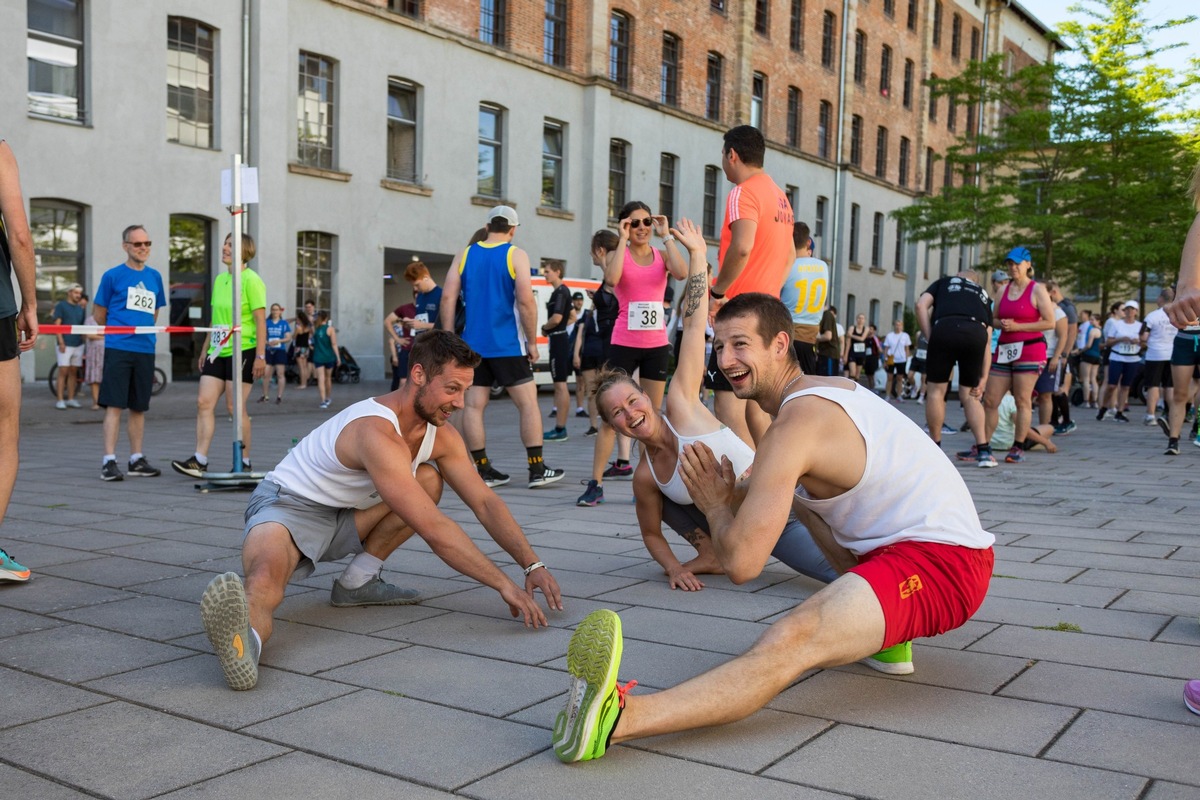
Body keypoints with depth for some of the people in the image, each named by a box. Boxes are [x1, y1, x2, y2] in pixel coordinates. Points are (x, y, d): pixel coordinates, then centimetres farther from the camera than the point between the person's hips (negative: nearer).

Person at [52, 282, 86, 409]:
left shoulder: (81, 309, 17)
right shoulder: (61, 305, 1)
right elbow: (57, 324, -6)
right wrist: (61, 342, -13)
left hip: (78, 344, 5)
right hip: (65, 345, -5)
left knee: (73, 372, 7)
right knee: (63, 371, -7)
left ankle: (71, 399, 11)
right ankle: (60, 400, -7)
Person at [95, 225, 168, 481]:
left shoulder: (154, 276, 12)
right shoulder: (113, 276, -1)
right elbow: (100, 316, 6)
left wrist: (143, 331, 14)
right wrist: (120, 331, 12)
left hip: (145, 350, 4)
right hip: (118, 349, -4)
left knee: (139, 407, 10)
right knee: (114, 405, -7)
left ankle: (137, 459, 17)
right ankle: (109, 461, -5)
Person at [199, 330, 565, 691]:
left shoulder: (441, 436, -3)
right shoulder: (378, 432, -30)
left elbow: (485, 502, 2)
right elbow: (433, 529, -34)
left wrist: (532, 564, -9)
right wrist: (504, 585, -31)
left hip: (345, 517, 9)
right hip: (288, 508, -9)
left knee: (430, 479, -2)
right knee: (265, 577, -39)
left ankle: (358, 580, -3)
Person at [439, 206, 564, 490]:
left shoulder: (465, 255, 9)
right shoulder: (516, 255, -3)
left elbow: (448, 298, 3)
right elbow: (526, 301, -13)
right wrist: (532, 342, -6)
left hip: (472, 345, 4)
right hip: (508, 346, -4)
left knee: (473, 405, 6)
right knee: (528, 403, 3)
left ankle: (483, 471, 8)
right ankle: (537, 471, 3)